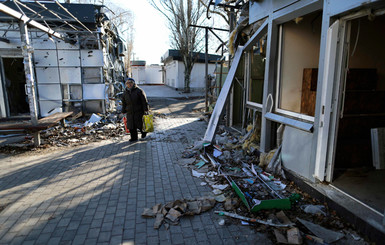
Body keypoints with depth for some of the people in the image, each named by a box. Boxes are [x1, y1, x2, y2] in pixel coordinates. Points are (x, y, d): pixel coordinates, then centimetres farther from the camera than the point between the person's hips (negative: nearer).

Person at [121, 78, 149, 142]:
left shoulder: (139, 91, -6)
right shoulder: (125, 93, 9)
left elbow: (144, 101, -7)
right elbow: (123, 103, 17)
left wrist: (146, 110, -11)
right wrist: (124, 111, 15)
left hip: (139, 111, -4)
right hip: (130, 112, 4)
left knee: (139, 124, 1)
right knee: (131, 126, 3)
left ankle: (144, 132, 31)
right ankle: (134, 138, 16)